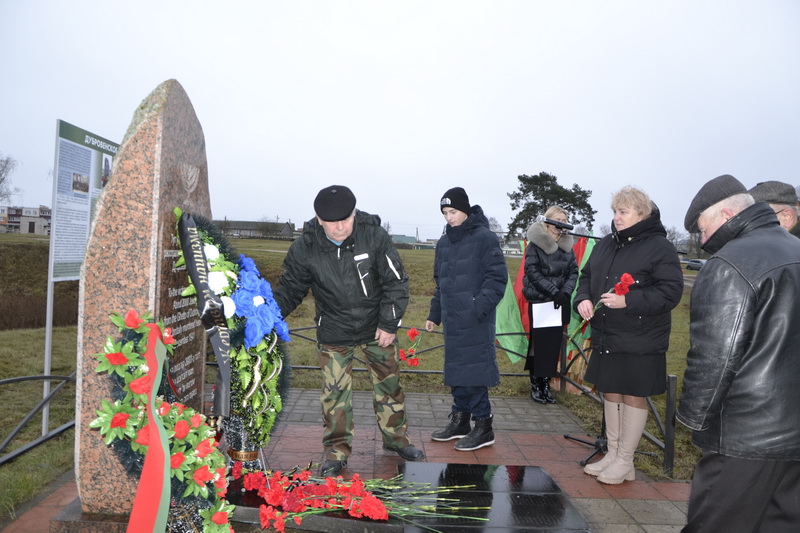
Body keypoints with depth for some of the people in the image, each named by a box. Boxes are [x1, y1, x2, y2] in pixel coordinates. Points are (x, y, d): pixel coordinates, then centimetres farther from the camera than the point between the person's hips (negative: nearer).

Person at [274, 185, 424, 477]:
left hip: (377, 328, 1)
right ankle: (337, 451, 21)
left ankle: (396, 438, 34)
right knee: (335, 391, 2)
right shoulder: (304, 248, -16)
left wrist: (389, 324, -10)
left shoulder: (374, 235, -17)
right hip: (333, 333, 0)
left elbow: (396, 282, -9)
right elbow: (290, 289, -4)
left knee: (389, 382, 13)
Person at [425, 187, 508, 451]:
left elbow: (497, 277, -11)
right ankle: (460, 420, 26)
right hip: (452, 320, 7)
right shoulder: (444, 242, 15)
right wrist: (435, 314, 19)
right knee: (455, 369, 13)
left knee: (474, 370, -4)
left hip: (476, 321, -7)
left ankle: (483, 427, 8)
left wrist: (480, 307, -20)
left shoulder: (484, 238, -7)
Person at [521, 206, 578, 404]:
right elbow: (532, 271, -10)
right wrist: (553, 291, -16)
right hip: (539, 301, -5)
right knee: (538, 343, -1)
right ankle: (535, 385, 11)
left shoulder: (567, 244, 10)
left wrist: (566, 292, -10)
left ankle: (546, 384, 17)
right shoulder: (535, 243, -4)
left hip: (559, 302, 5)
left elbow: (573, 271, 7)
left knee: (554, 344, 7)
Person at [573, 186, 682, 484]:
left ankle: (625, 461, 21)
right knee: (610, 393, 15)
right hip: (606, 336, 7)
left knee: (633, 397, 5)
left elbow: (671, 291, -16)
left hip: (640, 341, -7)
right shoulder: (606, 244, 10)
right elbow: (587, 275, 17)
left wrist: (629, 301, -25)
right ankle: (612, 454, 31)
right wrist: (583, 299, -3)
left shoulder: (659, 247, -10)